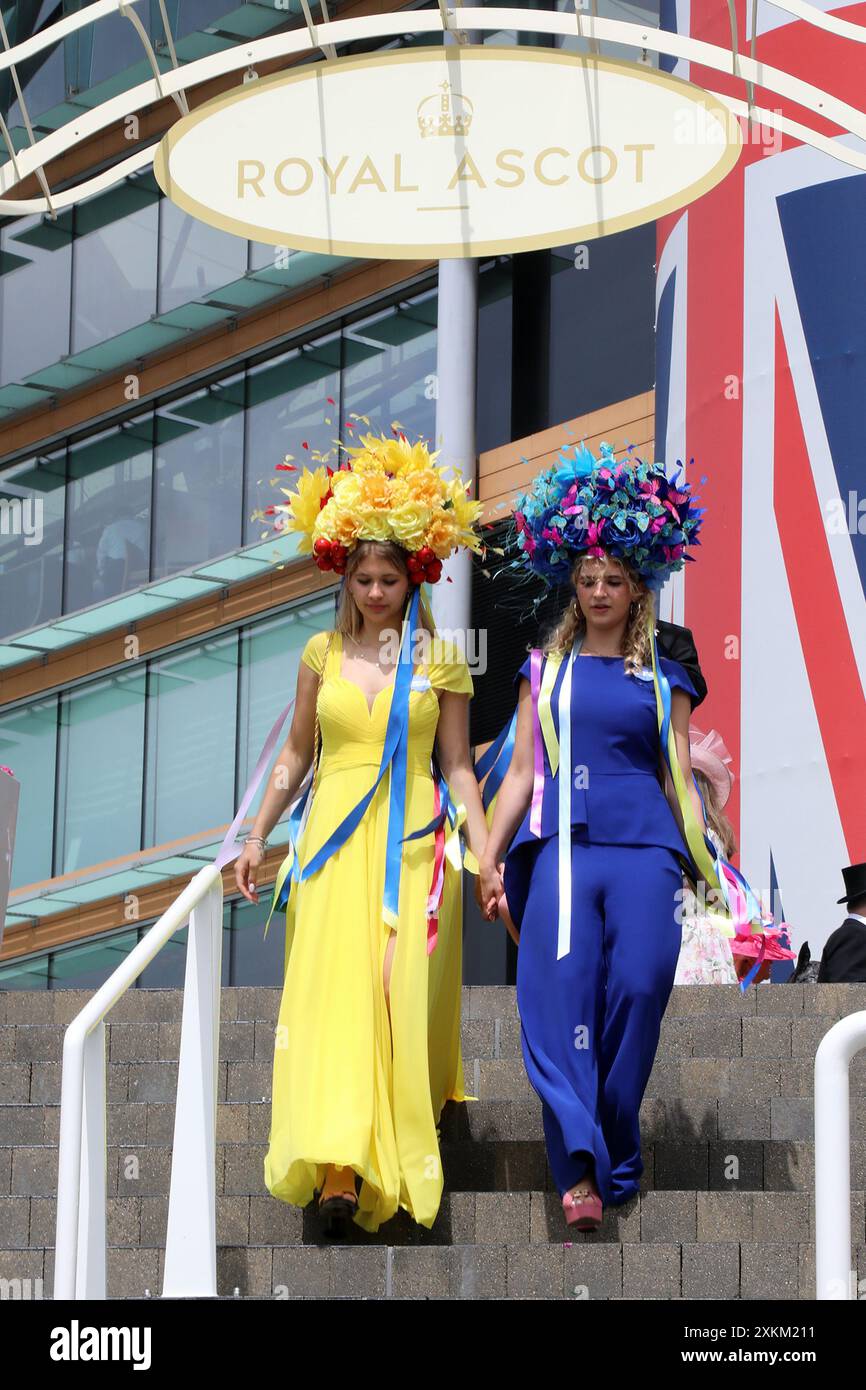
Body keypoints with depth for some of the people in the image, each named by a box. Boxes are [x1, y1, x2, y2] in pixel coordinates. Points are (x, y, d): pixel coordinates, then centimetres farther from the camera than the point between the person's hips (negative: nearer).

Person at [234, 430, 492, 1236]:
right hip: (335, 839, 1)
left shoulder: (440, 660, 5)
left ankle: (396, 1160, 4)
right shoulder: (323, 653, 10)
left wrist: (485, 855, 0)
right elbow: (297, 755, 18)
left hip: (412, 844, -1)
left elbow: (457, 768, 6)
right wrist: (258, 835, 13)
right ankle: (337, 1169, -15)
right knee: (334, 992, -11)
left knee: (401, 995, -7)